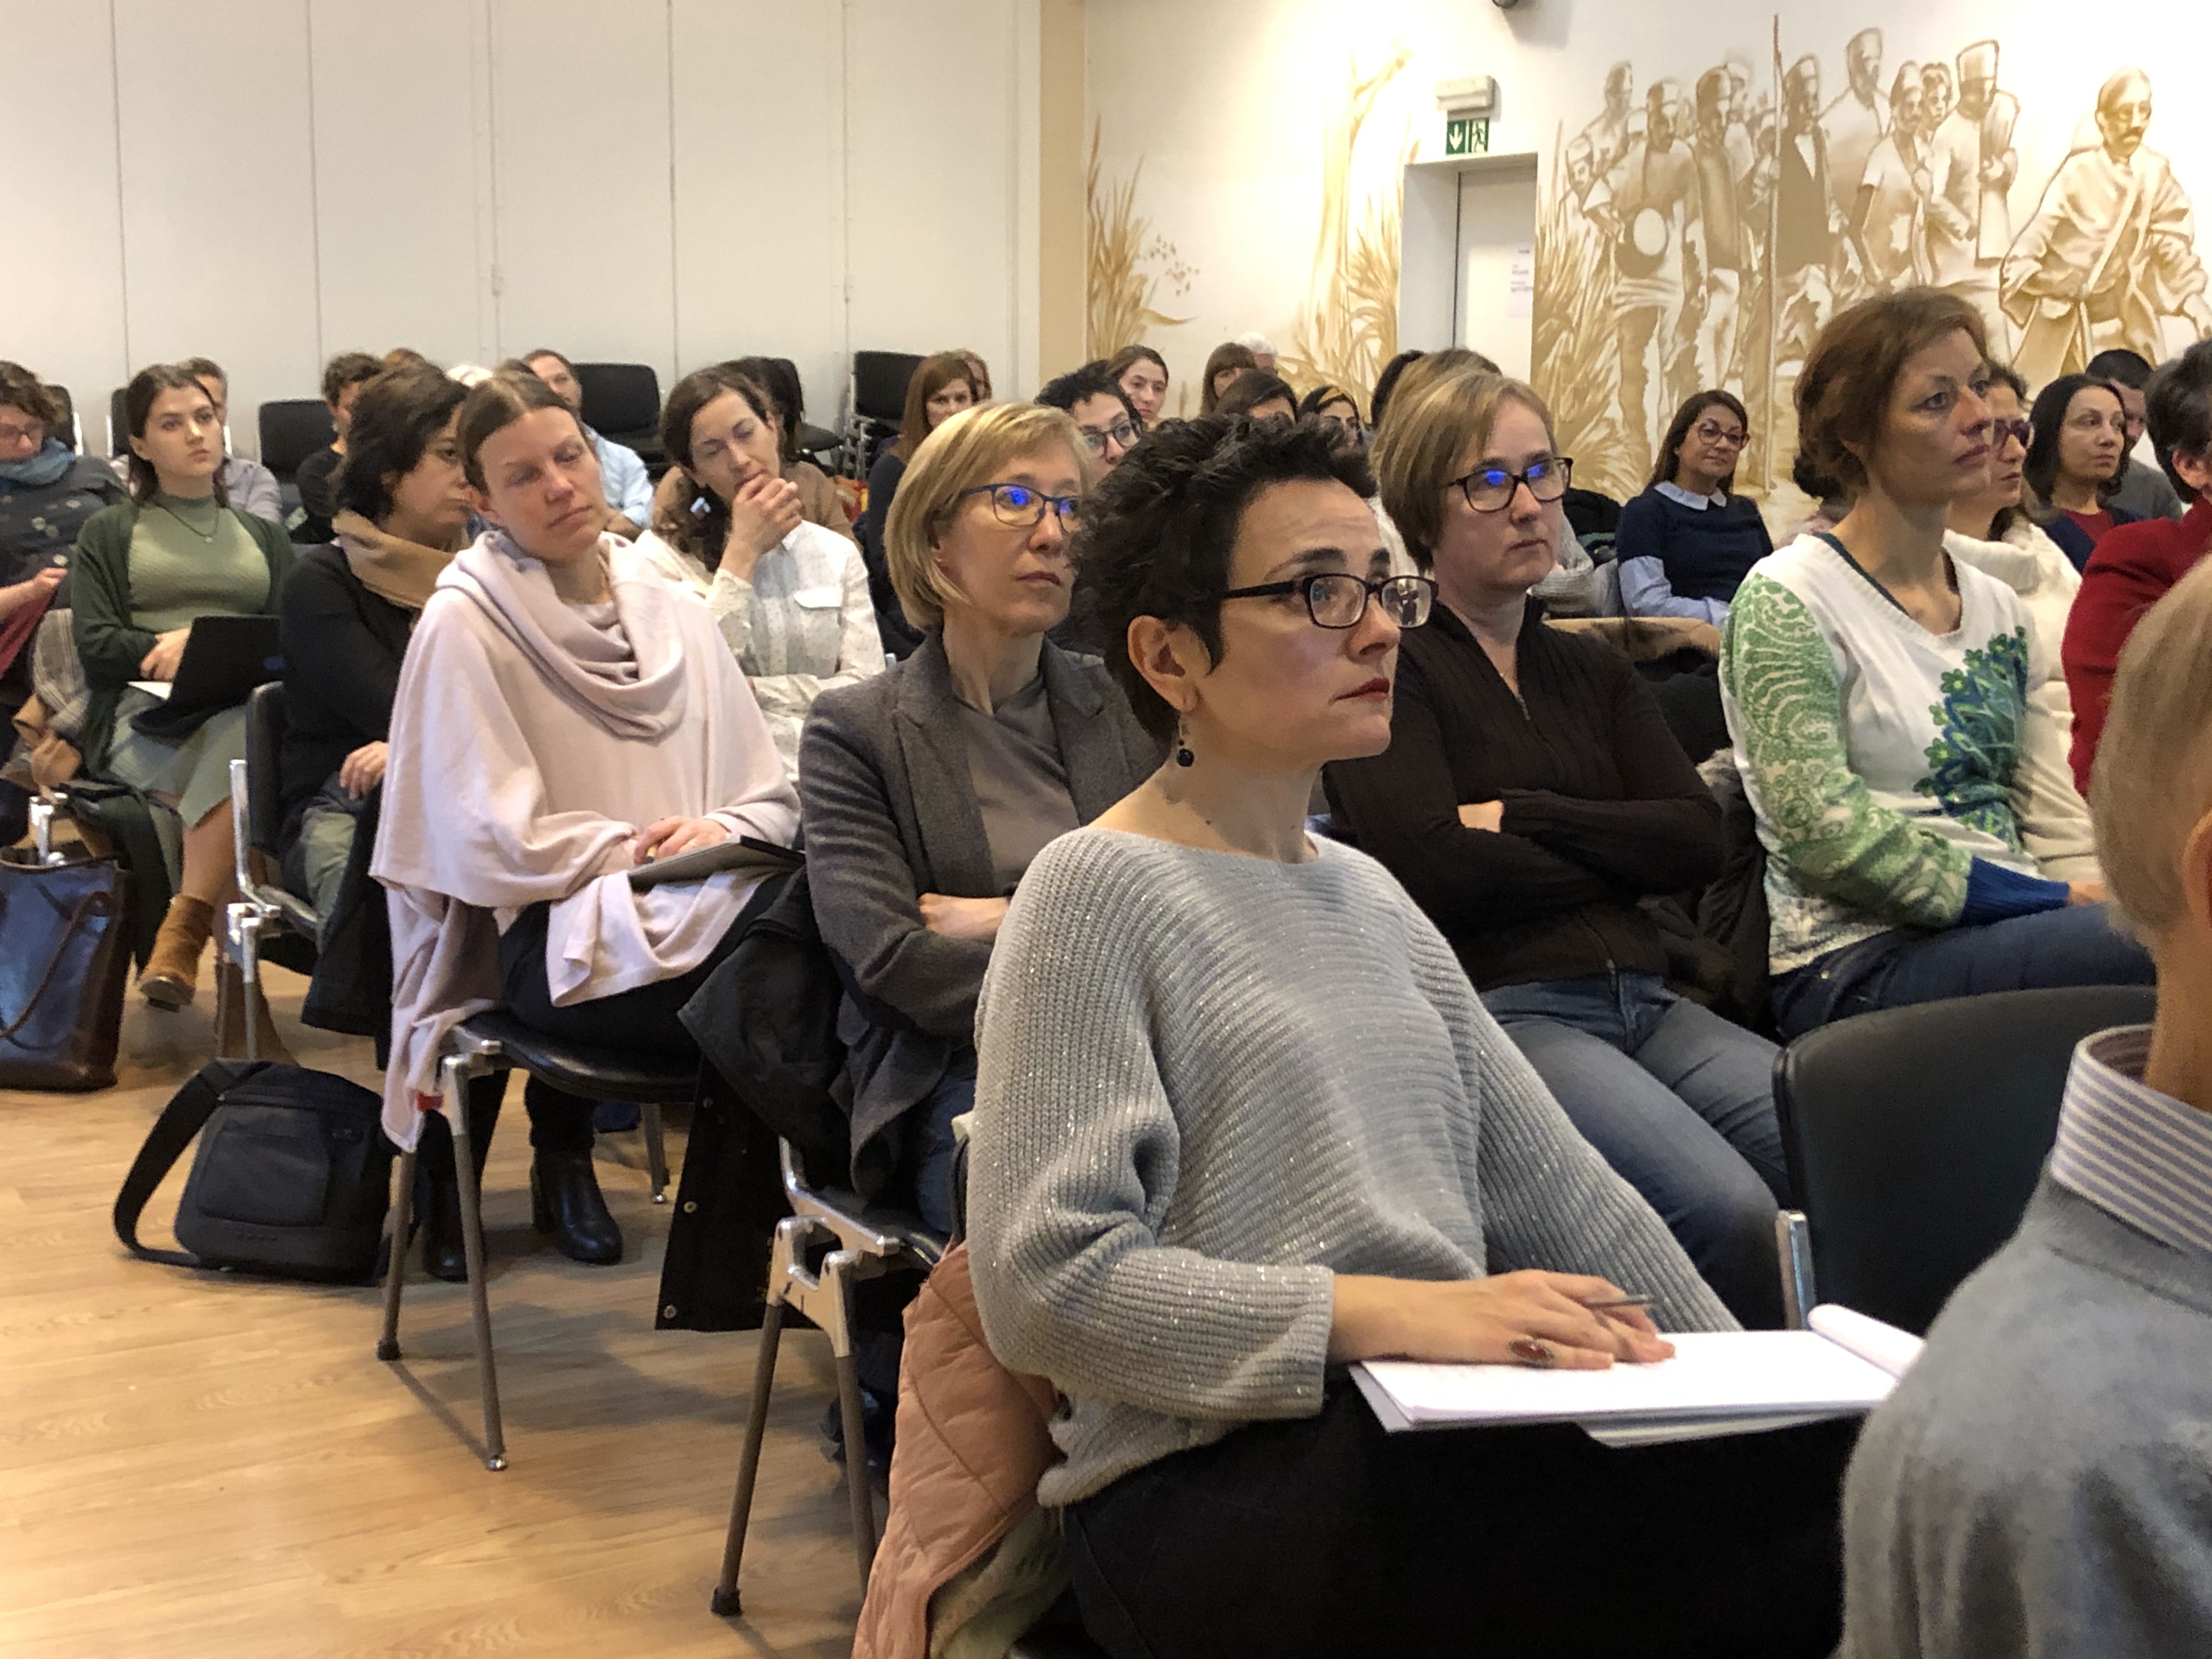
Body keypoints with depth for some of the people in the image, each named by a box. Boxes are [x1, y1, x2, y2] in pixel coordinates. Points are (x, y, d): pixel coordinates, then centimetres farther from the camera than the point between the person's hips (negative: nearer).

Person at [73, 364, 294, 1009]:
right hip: (144, 714, -1)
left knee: (251, 731, -39)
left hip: (244, 706, 1)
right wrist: (168, 648, -13)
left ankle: (183, 932, -38)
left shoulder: (263, 536, 27)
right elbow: (95, 647, 6)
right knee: (237, 748, -38)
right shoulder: (109, 534, 21)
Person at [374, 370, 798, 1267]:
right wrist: (643, 852, -11)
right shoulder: (463, 626, -1)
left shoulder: (672, 611, 16)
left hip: (703, 907, 7)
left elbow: (772, 796, 14)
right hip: (554, 934, -6)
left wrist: (723, 831, -8)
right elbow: (492, 841, -7)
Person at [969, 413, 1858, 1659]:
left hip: (1442, 1442, 7)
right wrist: (1383, 1312, -22)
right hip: (1216, 1483, -7)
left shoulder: (1367, 893, 17)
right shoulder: (1100, 893, -6)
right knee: (1802, 1509, -27)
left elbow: (1556, 1189, 17)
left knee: (1829, 1457, -19)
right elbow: (1045, 1279, -15)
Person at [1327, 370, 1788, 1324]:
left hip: (1644, 1001, 6)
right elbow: (1436, 870, -10)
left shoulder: (1595, 672, 24)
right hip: (1497, 1006, -6)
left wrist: (1523, 818, -4)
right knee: (1727, 1212, -30)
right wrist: (1617, 852, 4)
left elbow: (1701, 840, 9)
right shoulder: (1391, 667, 5)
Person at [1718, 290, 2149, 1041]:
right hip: (1860, 960, -7)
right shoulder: (1788, 601, -4)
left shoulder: (1995, 605, 18)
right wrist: (2057, 901, -15)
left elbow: (2050, 815, 14)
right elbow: (1829, 838, -14)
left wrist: (2103, 889, -9)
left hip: (2009, 930, 7)